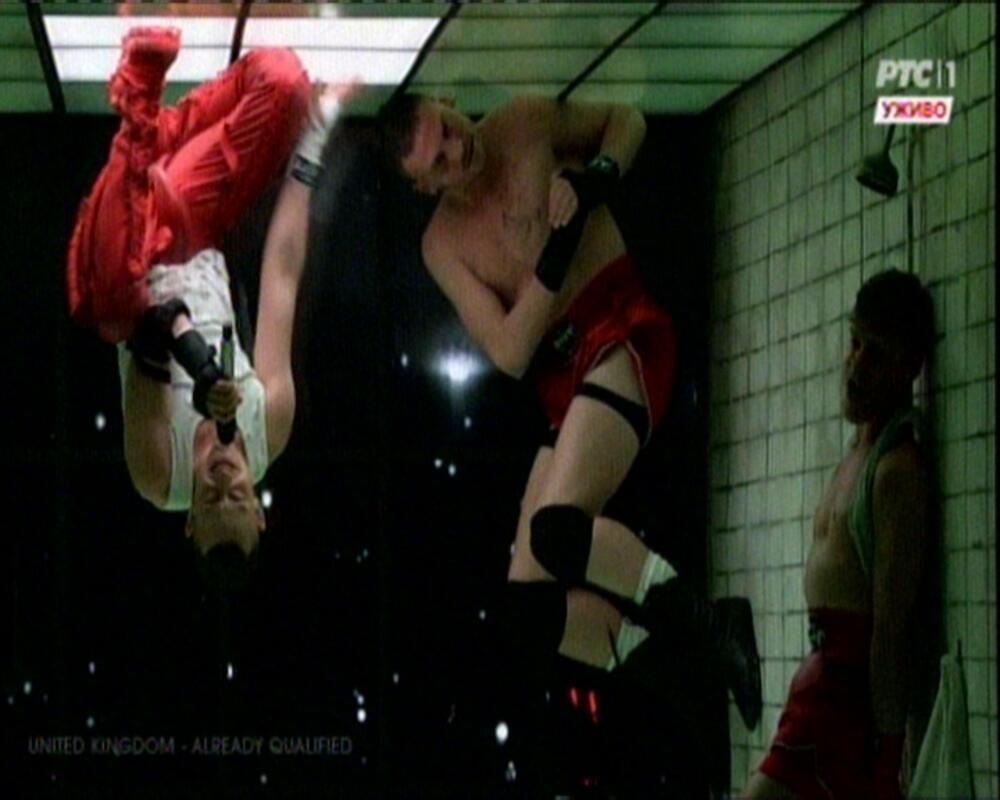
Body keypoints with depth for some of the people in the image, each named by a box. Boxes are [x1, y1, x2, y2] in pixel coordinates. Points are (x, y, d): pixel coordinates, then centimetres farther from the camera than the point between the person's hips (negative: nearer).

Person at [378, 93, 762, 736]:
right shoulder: (442, 245, 5)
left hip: (622, 342, -6)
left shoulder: (530, 125, 0)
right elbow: (510, 355, -4)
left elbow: (627, 120, 16)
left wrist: (593, 181, -5)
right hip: (563, 384, 6)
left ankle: (709, 624, -17)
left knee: (556, 528, -29)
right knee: (531, 603, -4)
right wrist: (553, 260, -17)